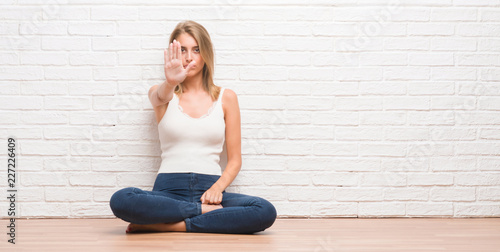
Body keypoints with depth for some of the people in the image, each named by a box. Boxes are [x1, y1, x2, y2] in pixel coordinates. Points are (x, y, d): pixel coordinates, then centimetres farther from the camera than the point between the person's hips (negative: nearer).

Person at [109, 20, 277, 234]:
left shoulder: (226, 97, 10)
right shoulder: (160, 94, 11)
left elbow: (235, 159, 9)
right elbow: (160, 96, -17)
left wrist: (218, 186, -11)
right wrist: (170, 82, -40)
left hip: (209, 189, 1)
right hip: (169, 189, -1)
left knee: (266, 211, -29)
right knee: (121, 200, -33)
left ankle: (168, 226, -20)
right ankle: (206, 211, -18)